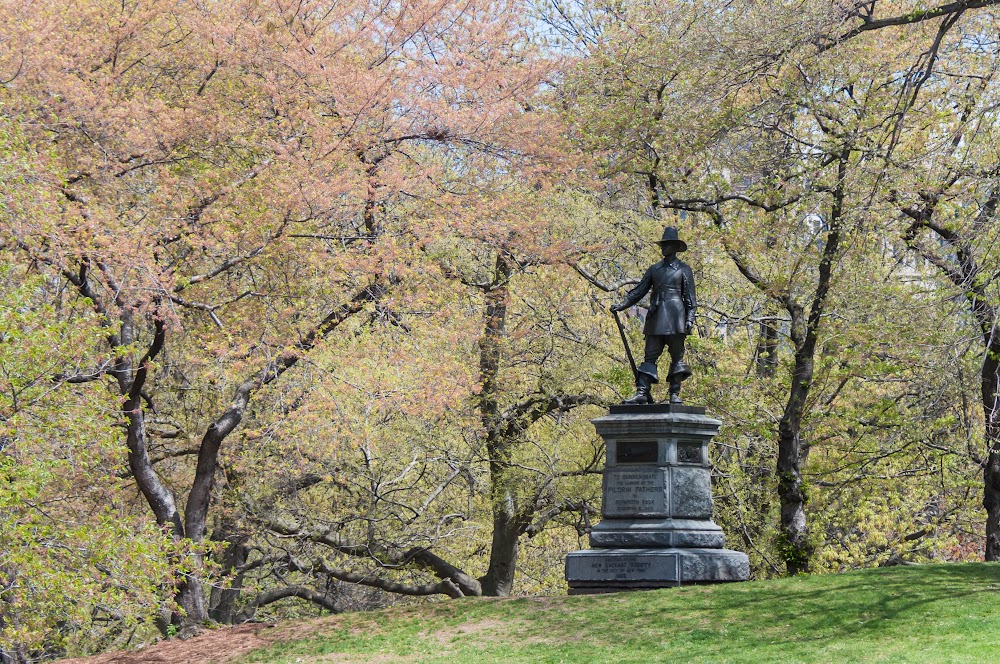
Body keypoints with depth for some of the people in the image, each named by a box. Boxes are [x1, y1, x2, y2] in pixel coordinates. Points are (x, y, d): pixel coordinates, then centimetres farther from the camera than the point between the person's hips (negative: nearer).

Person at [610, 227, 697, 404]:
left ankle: (675, 394, 0)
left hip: (675, 316, -4)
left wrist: (690, 318, -8)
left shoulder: (683, 269, 6)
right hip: (656, 317, 4)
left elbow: (689, 297, 2)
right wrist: (622, 305, 5)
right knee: (650, 355, -2)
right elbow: (639, 290, 15)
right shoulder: (654, 269, 16)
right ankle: (642, 393, -8)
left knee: (677, 355, -2)